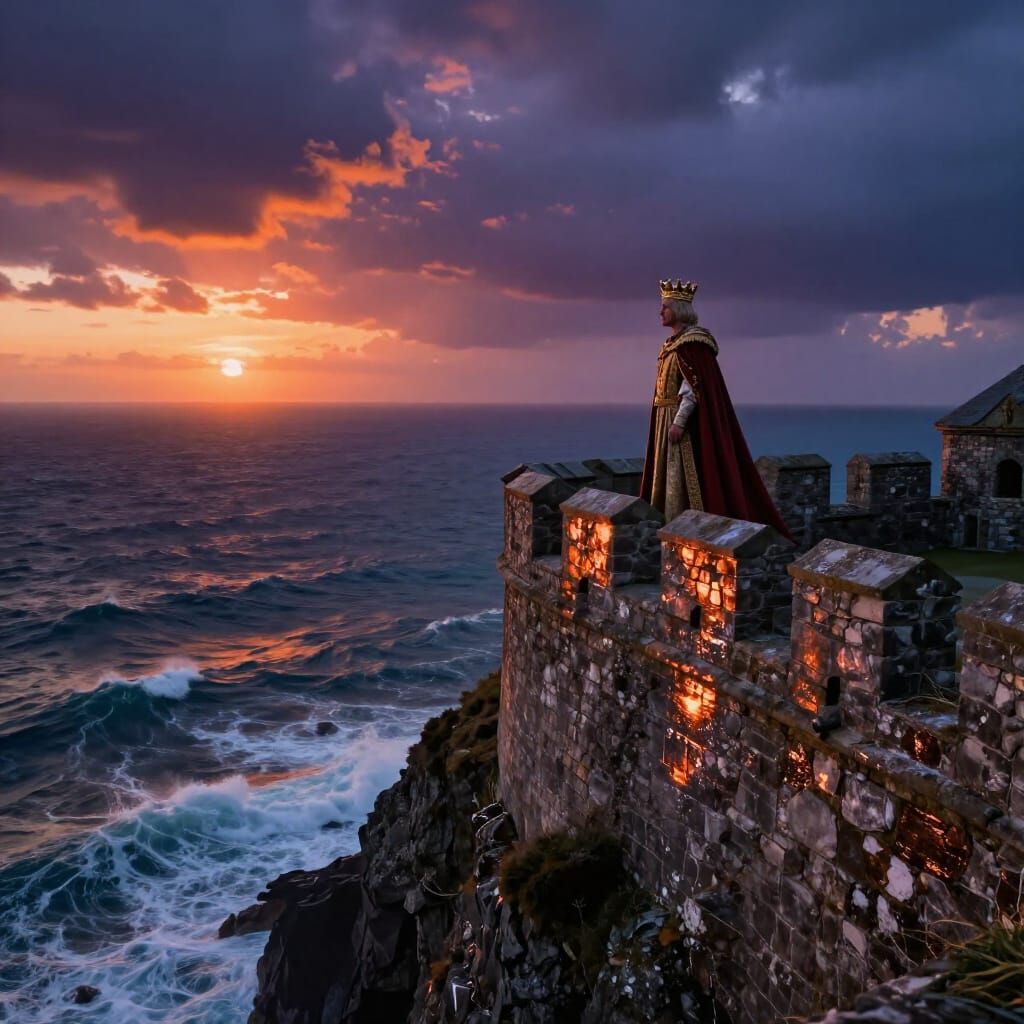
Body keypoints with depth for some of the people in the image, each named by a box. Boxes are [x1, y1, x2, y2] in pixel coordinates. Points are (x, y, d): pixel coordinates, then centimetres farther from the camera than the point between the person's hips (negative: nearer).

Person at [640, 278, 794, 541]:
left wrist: (679, 421, -25)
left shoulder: (691, 341, -14)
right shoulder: (674, 342, 15)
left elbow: (695, 385, -21)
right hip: (668, 418, 10)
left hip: (687, 418, -10)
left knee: (686, 474, -7)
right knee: (671, 475, 11)